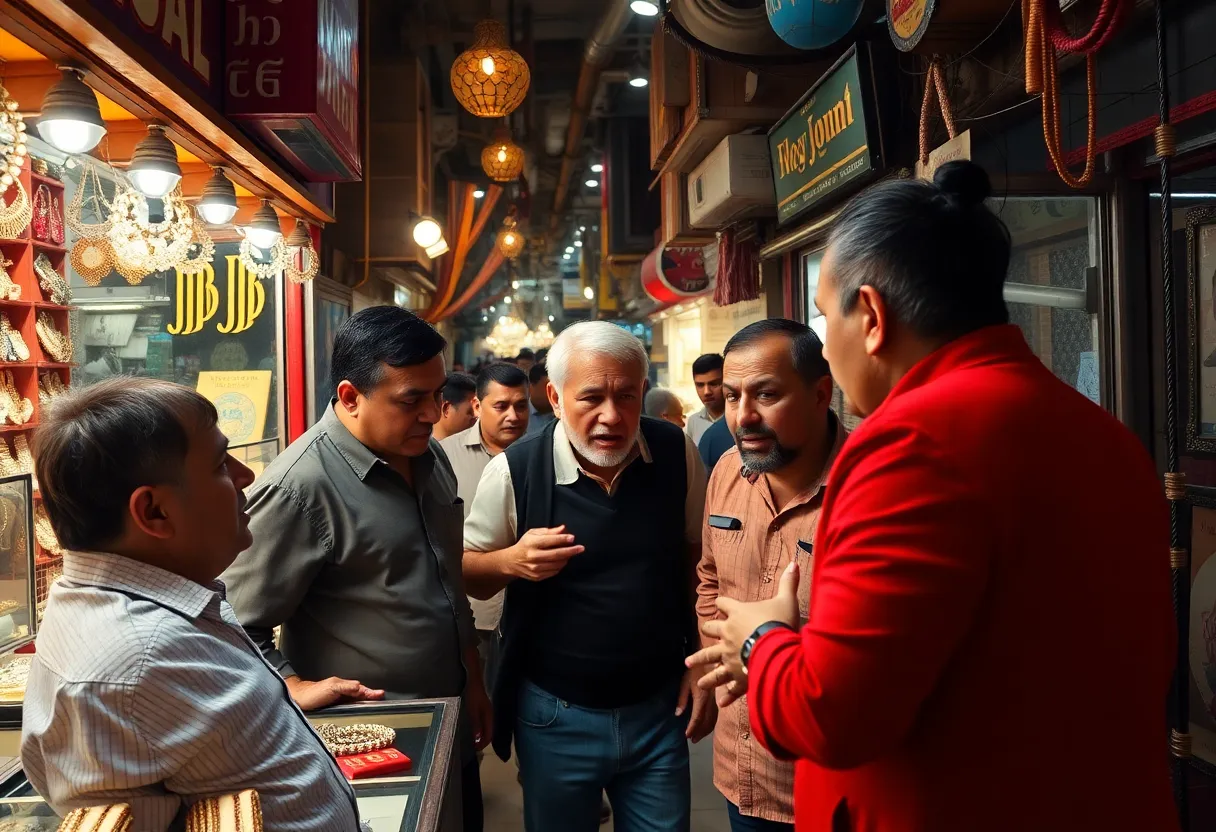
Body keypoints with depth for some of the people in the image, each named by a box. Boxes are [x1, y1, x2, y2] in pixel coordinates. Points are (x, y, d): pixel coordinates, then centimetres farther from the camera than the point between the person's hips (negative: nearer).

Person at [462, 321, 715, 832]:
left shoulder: (677, 455, -7)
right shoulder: (514, 472, -14)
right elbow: (469, 574, -2)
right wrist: (511, 562, -23)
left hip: (659, 707, 2)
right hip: (556, 714, -1)